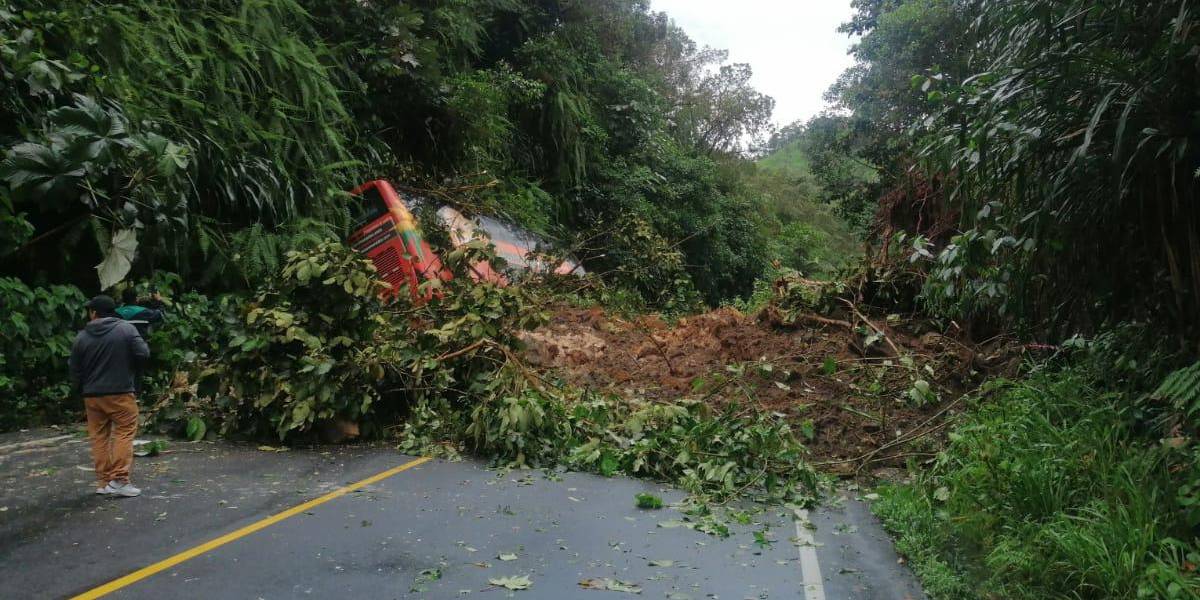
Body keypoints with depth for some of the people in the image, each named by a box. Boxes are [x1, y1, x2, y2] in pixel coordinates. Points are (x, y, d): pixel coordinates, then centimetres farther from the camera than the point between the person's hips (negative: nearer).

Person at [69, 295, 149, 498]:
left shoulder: (82, 337, 2)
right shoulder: (126, 329, -7)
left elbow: (75, 371, 7)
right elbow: (143, 354, -13)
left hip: (92, 396, 4)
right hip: (120, 393, -3)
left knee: (99, 437, 10)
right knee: (124, 433, 1)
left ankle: (103, 482, 13)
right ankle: (119, 480, -7)